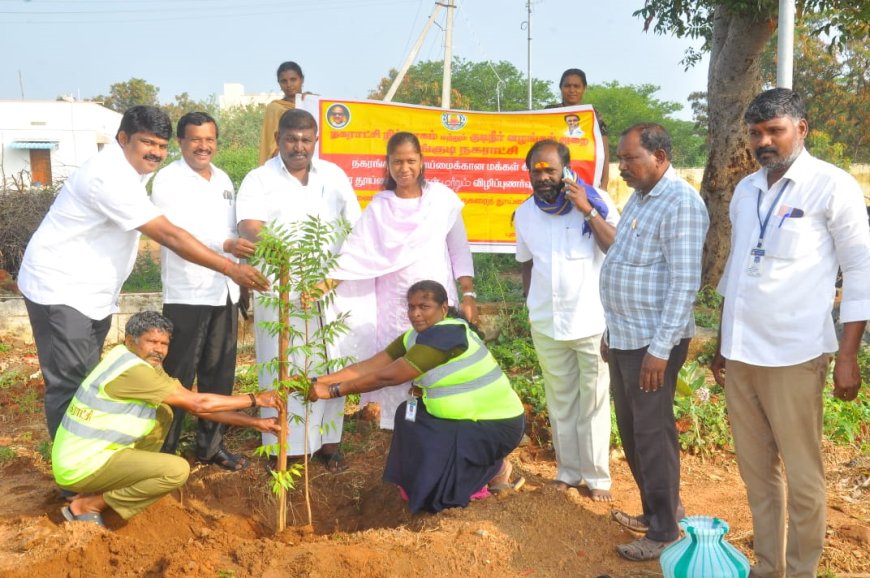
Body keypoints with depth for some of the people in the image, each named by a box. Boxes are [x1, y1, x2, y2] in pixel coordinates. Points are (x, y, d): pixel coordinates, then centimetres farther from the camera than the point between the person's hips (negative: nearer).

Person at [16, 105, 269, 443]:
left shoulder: (132, 169, 7)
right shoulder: (109, 177, -26)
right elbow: (169, 236, -30)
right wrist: (230, 269, -29)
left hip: (93, 293, 10)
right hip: (60, 289, -10)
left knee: (88, 384, 13)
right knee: (70, 386, -7)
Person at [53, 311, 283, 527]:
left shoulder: (149, 365, 7)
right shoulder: (131, 370, -22)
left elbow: (196, 405, 6)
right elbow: (198, 404, -20)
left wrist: (254, 422, 3)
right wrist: (255, 399, -10)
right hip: (80, 468, -10)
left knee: (162, 414, 12)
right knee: (177, 470, -18)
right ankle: (88, 505, -6)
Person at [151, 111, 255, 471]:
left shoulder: (223, 179, 14)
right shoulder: (168, 180, -8)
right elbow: (178, 234, -19)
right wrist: (225, 245, -31)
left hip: (224, 290, 7)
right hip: (187, 293, -6)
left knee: (219, 373, 12)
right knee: (178, 375, -1)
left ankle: (211, 444, 23)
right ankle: (164, 449, 9)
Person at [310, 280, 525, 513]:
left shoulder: (446, 336, -24)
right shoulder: (414, 337, 4)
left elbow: (387, 377, -26)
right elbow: (370, 366, -3)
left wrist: (334, 390, -21)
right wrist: (320, 381, -12)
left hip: (496, 425, -9)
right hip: (467, 418, 9)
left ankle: (495, 469, 7)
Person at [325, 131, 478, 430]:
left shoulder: (443, 198, 1)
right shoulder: (379, 206, 3)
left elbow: (459, 250, 5)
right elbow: (355, 251, -4)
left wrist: (469, 295, -1)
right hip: (395, 304, 1)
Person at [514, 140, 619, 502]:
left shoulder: (595, 201, -9)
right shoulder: (524, 214, 4)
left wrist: (588, 211, -24)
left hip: (592, 321, -4)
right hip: (546, 324, 4)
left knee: (593, 402, 5)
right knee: (560, 401, 13)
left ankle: (597, 475, 16)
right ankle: (568, 470, 25)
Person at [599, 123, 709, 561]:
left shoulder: (681, 204, -16)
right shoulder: (639, 198, 13)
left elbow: (684, 284, -21)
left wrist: (660, 348, -23)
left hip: (653, 343, -9)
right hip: (625, 338, 9)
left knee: (652, 434, 1)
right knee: (630, 430, 16)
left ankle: (664, 531, 16)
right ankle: (657, 510, 32)